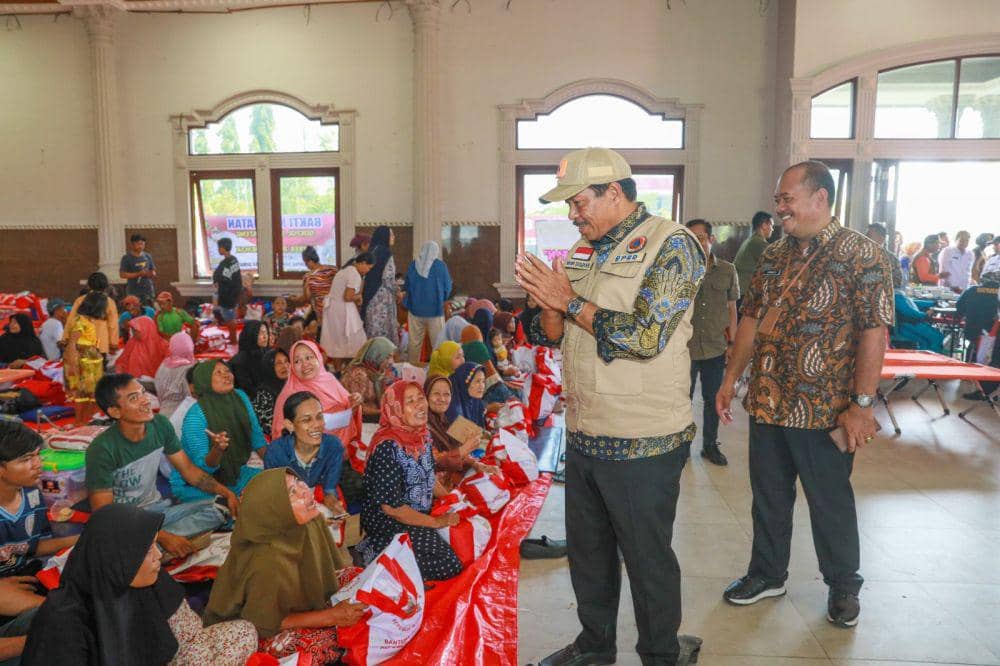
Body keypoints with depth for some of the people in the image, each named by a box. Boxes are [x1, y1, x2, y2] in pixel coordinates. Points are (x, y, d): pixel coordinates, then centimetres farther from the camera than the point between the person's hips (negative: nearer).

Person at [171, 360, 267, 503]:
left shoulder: (240, 398, -5)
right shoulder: (195, 416, -22)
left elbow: (257, 438, 7)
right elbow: (204, 467, -21)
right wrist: (217, 449, -41)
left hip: (233, 475, 7)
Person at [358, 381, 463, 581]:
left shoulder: (422, 434, 1)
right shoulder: (387, 446, -24)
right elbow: (390, 506, -22)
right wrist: (436, 522, -16)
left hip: (421, 514, 9)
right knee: (449, 564, -17)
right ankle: (376, 554, -2)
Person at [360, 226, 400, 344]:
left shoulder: (372, 252, 12)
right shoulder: (386, 253, -12)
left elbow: (368, 276, 15)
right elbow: (387, 278, -18)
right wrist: (397, 290, -2)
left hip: (370, 295, 8)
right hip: (383, 296, -8)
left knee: (373, 329, 11)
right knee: (383, 330, -2)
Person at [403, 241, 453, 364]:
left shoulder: (413, 265, 0)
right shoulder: (440, 265, -8)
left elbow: (406, 286, 11)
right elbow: (448, 287, -1)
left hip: (415, 307, 3)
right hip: (435, 308, -3)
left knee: (415, 340, 10)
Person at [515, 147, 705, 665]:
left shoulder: (670, 244, -11)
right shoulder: (584, 250, 11)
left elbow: (644, 336, -22)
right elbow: (551, 335, 12)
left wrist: (569, 300, -17)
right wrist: (546, 301, -9)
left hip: (643, 442, -7)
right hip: (584, 434, 7)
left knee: (648, 558, 9)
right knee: (587, 550, 19)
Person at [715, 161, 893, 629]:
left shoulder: (860, 255, -11)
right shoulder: (775, 256, 8)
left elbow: (874, 331, -15)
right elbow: (751, 317, 13)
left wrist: (862, 404, -18)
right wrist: (731, 377, 10)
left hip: (823, 410, -5)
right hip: (766, 403, 6)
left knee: (830, 501, 11)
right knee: (768, 495, 16)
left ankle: (843, 585, 33)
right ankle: (767, 573, 35)